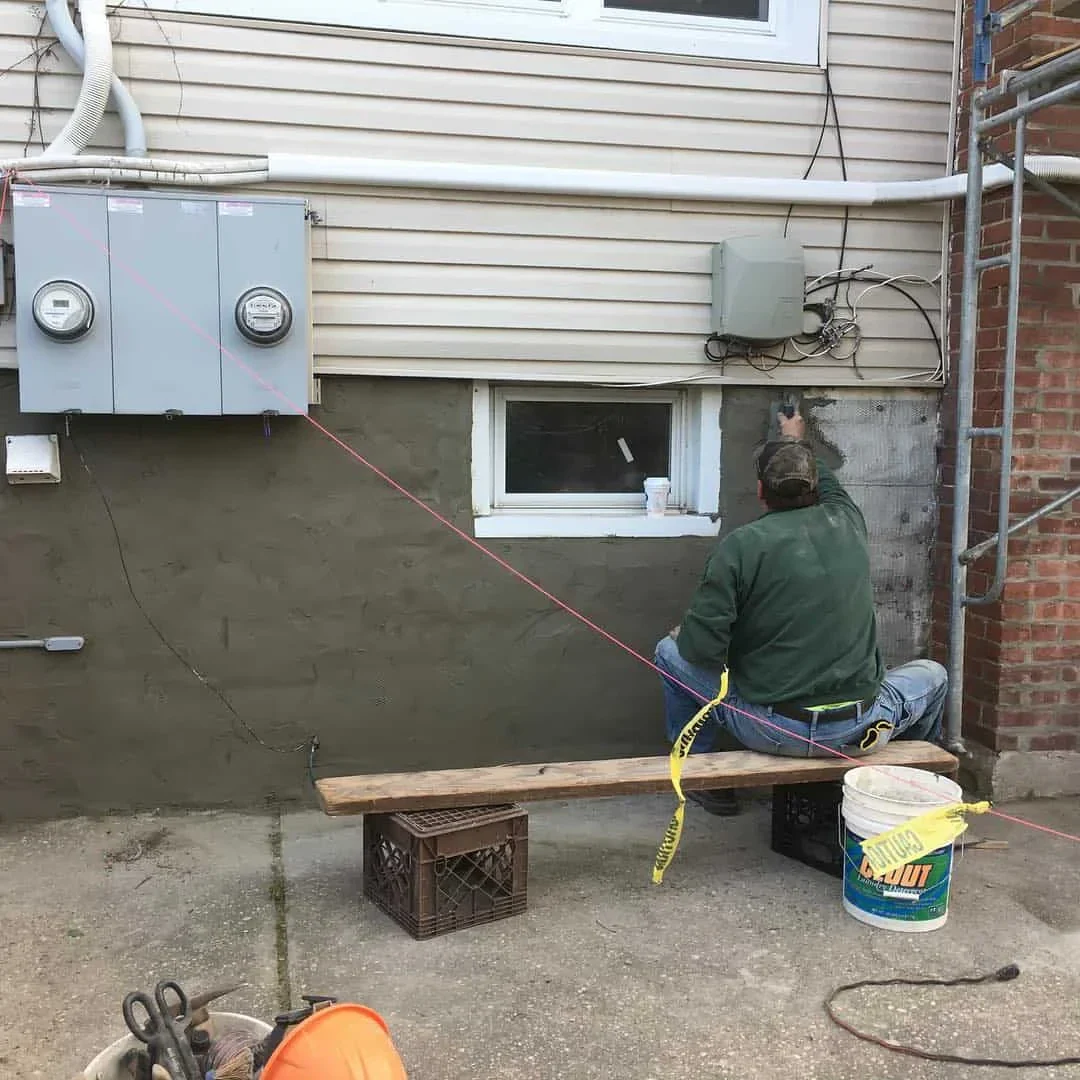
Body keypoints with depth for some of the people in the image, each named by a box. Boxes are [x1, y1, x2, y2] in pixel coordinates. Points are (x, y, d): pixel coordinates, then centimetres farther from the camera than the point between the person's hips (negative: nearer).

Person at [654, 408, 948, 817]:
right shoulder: (847, 525, 2)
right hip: (857, 733, 3)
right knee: (932, 674, 31)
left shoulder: (741, 545, -12)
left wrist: (683, 634, 10)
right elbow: (828, 483, 28)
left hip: (770, 730, -3)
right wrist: (798, 440, 46)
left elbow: (703, 646, -14)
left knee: (671, 652, 18)